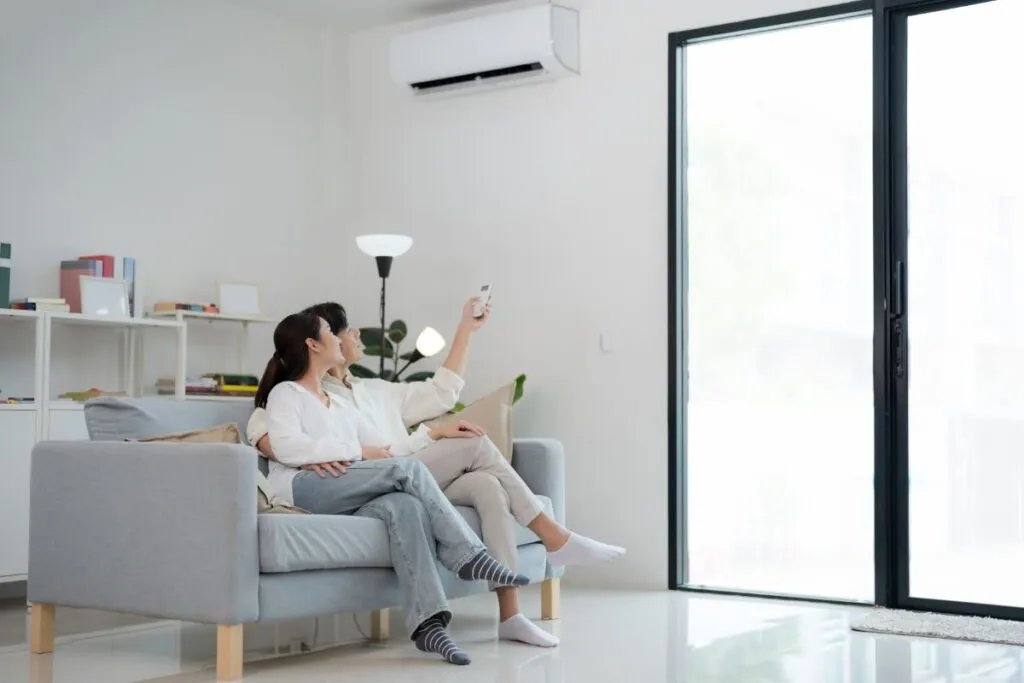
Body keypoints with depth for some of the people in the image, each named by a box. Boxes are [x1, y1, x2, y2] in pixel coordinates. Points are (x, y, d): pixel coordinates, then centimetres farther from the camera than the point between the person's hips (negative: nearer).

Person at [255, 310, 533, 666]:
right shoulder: (285, 393, 10)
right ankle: (470, 556, -18)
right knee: (409, 469, -22)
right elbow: (287, 447, -10)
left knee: (403, 505, -29)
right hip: (304, 491, -6)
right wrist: (357, 452, -10)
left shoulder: (340, 405, 34)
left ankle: (427, 623, -42)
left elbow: (380, 448, 26)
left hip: (345, 501, 6)